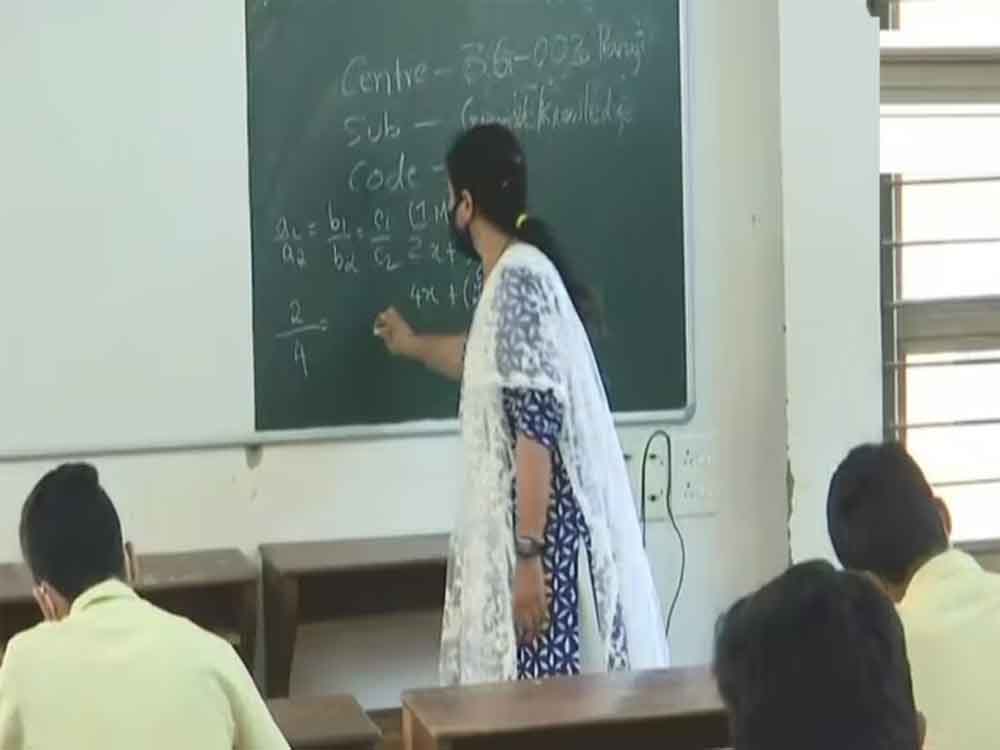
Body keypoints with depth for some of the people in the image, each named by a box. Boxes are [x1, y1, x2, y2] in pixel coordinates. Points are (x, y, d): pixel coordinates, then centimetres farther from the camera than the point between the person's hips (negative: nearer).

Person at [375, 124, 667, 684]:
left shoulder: (517, 281, -16)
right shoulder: (518, 275, 14)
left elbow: (535, 429, -22)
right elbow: (493, 365, 36)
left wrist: (527, 556, -23)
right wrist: (414, 345, 54)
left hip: (544, 536, -10)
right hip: (531, 529, 10)